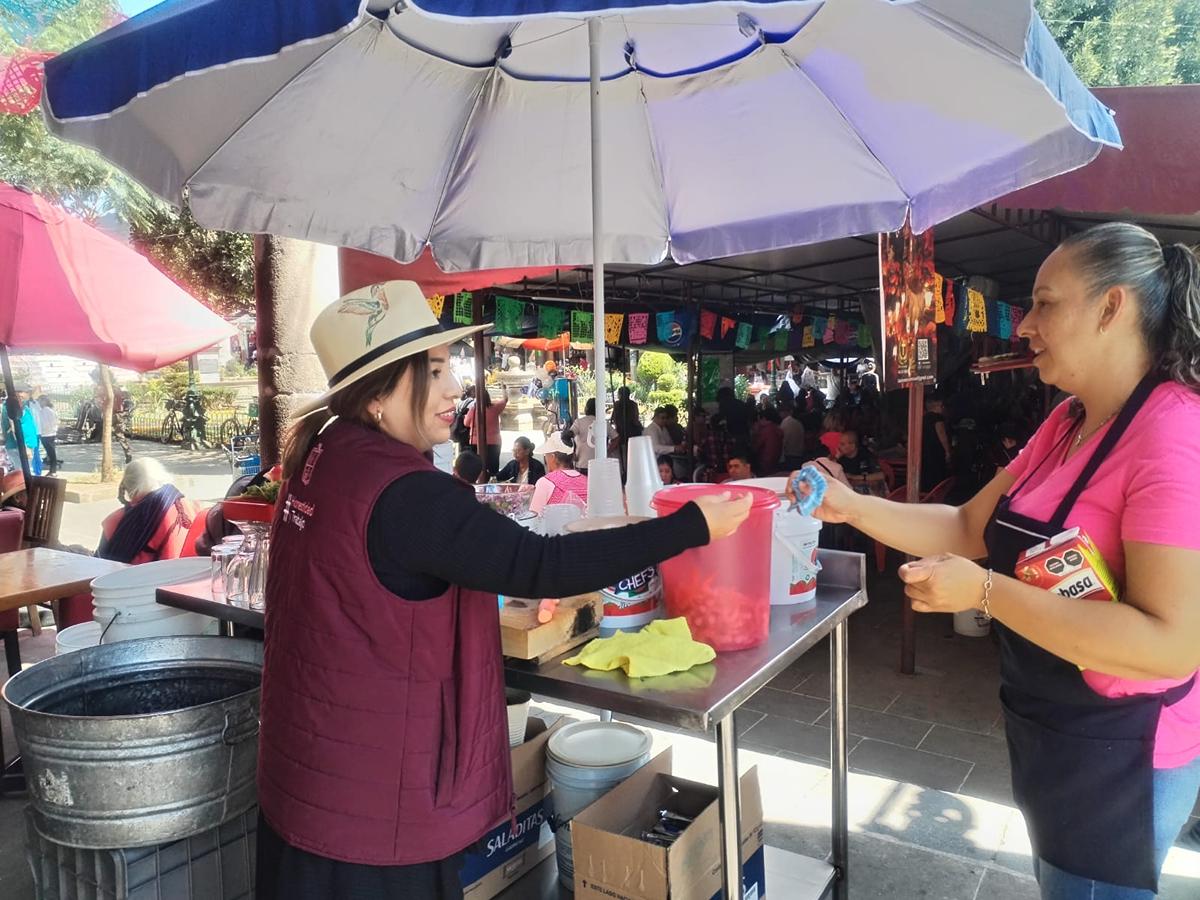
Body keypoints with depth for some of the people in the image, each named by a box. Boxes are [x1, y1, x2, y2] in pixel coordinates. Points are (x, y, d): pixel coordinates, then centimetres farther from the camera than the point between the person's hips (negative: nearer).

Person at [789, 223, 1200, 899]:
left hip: (1120, 759, -8)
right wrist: (850, 506, -4)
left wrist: (982, 591, -30)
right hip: (1049, 731, 9)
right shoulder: (1067, 423, 3)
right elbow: (969, 530, 6)